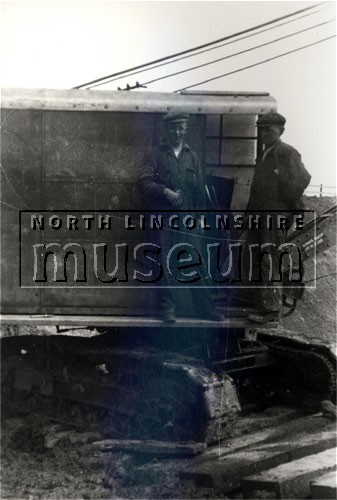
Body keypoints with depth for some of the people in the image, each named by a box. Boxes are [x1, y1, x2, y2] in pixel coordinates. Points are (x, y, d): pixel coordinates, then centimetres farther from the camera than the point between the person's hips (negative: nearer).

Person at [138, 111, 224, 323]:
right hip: (163, 217, -2)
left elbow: (200, 190, 14)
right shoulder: (156, 155, 8)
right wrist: (165, 191, -16)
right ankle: (167, 308, 8)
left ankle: (206, 307, 7)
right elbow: (144, 181, -3)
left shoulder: (193, 157, 16)